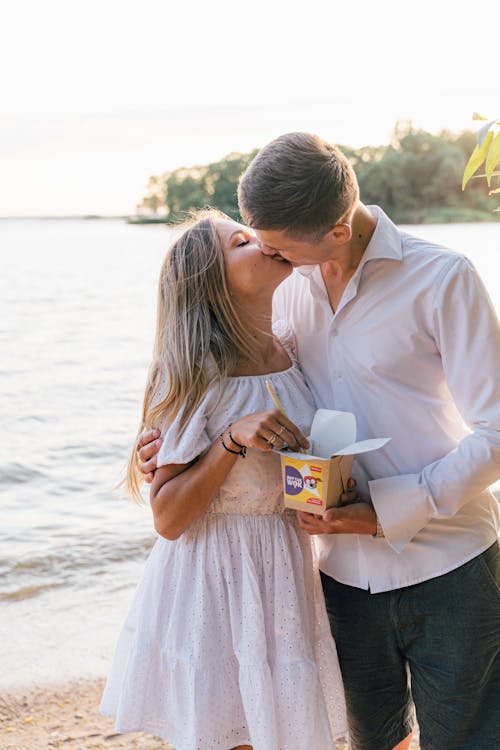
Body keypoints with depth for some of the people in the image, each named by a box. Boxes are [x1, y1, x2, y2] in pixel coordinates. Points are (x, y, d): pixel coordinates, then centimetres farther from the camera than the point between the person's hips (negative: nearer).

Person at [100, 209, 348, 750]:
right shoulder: (198, 375, -16)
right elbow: (168, 517, -16)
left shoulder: (292, 349, 2)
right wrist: (233, 440, -25)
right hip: (211, 579, -6)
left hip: (283, 575, 6)